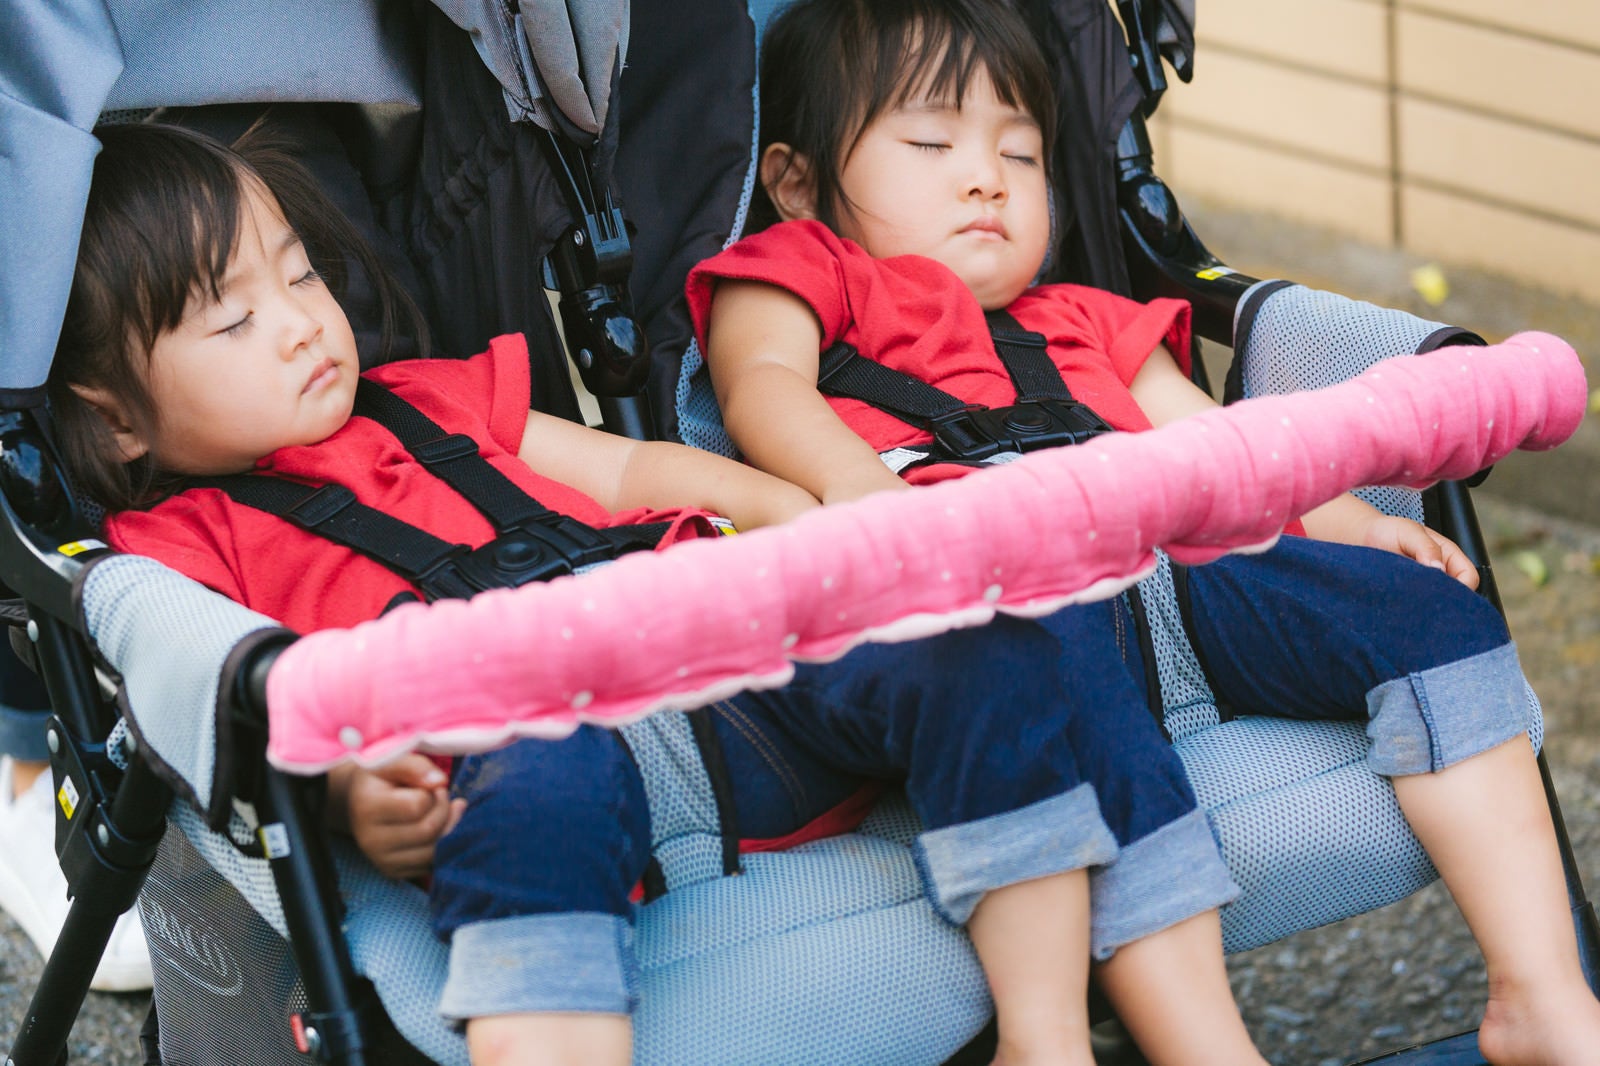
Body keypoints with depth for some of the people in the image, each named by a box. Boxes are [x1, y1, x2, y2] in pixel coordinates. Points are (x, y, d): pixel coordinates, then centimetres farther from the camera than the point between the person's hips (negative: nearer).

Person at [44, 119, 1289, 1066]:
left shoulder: (433, 406, 31)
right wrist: (348, 789, -23)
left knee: (973, 649, -20)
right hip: (546, 725, -5)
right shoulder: (177, 542, 15)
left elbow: (629, 470, 29)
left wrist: (817, 524, 13)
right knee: (533, 791, -42)